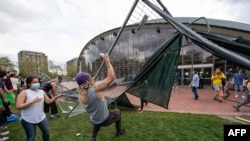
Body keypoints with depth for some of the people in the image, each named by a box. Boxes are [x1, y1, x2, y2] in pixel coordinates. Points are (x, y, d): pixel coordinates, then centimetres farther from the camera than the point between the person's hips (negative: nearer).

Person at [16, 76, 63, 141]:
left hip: (41, 117, 5)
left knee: (46, 132, 15)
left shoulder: (42, 92, 1)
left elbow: (48, 101, 6)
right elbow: (18, 106, -19)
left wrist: (56, 97, -9)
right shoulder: (24, 93, -13)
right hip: (28, 120, -4)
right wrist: (32, 101, -28)